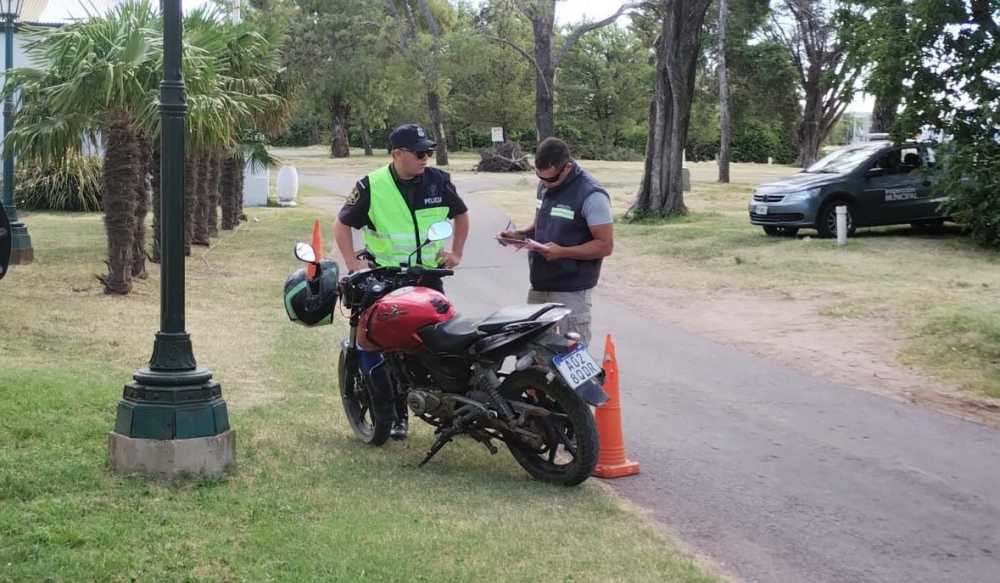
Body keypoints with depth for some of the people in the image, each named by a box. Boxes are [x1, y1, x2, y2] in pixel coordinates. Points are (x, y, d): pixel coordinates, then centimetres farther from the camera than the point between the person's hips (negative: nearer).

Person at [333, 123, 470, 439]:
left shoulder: (438, 181, -1)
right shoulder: (371, 186, -9)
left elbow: (461, 214, 17)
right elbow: (342, 223, 2)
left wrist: (456, 252, 9)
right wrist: (353, 262, -8)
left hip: (429, 274, 2)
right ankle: (397, 415, 12)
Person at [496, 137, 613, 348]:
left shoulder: (591, 195, -17)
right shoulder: (545, 184, 8)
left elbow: (605, 245, -17)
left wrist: (562, 252, -26)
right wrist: (519, 234, 3)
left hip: (571, 291, -8)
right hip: (539, 285, 8)